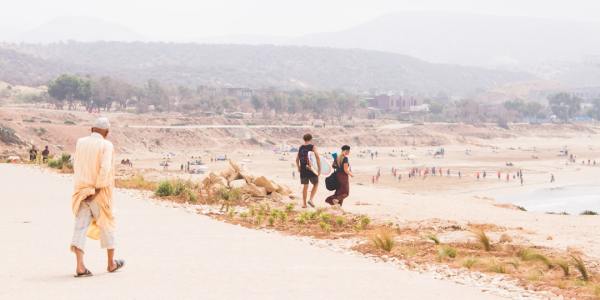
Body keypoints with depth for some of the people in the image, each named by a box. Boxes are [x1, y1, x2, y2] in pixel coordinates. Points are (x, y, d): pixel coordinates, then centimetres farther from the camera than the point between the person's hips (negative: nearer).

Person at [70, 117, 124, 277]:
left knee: (80, 227, 0)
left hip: (81, 191, 3)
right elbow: (105, 169, -23)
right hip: (100, 193, -3)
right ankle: (111, 263, 26)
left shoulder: (80, 143, 3)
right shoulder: (106, 146, -10)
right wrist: (96, 189, -18)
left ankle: (80, 266, -12)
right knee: (107, 225, 14)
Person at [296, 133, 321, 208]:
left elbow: (297, 159, 15)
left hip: (303, 169, 4)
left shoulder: (300, 148, 7)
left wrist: (298, 168, 30)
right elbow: (318, 158, -16)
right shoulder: (313, 147, -7)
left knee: (305, 186, 12)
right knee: (316, 184, 13)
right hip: (311, 169, -4)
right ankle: (311, 199, -3)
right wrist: (319, 169, -11)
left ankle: (304, 203, 11)